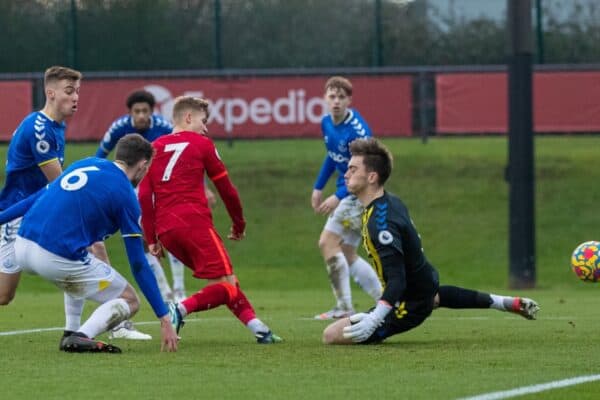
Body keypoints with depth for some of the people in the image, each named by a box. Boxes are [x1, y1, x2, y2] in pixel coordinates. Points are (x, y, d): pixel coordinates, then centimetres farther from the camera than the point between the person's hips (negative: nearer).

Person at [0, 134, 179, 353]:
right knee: (129, 301, 8)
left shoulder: (86, 163, 17)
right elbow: (138, 265, -2)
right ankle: (81, 337, -14)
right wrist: (164, 318, 2)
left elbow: (37, 198, 19)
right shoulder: (124, 193, -1)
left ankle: (72, 334, 23)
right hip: (57, 259, -7)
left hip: (21, 248, 7)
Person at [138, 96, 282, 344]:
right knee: (227, 286, -7)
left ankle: (258, 329, 11)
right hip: (194, 222, -6)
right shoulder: (201, 144, 8)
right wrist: (239, 225, 24)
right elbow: (226, 189, 11)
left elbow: (144, 196, 9)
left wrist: (151, 238, 10)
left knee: (225, 282, 16)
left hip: (165, 230, 6)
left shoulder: (155, 147, 18)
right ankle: (180, 309, -28)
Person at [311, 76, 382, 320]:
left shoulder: (357, 130, -23)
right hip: (348, 194, 9)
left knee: (327, 243, -15)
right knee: (347, 255, 10)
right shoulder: (326, 124, 3)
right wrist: (318, 187, 17)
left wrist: (338, 197, -29)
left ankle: (344, 308, -13)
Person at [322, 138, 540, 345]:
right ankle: (511, 303, 49)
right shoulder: (391, 201, -5)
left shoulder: (380, 223, -34)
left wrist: (373, 320, -49)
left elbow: (397, 281, -39)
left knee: (332, 335, -19)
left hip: (410, 307, -10)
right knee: (435, 296, 48)